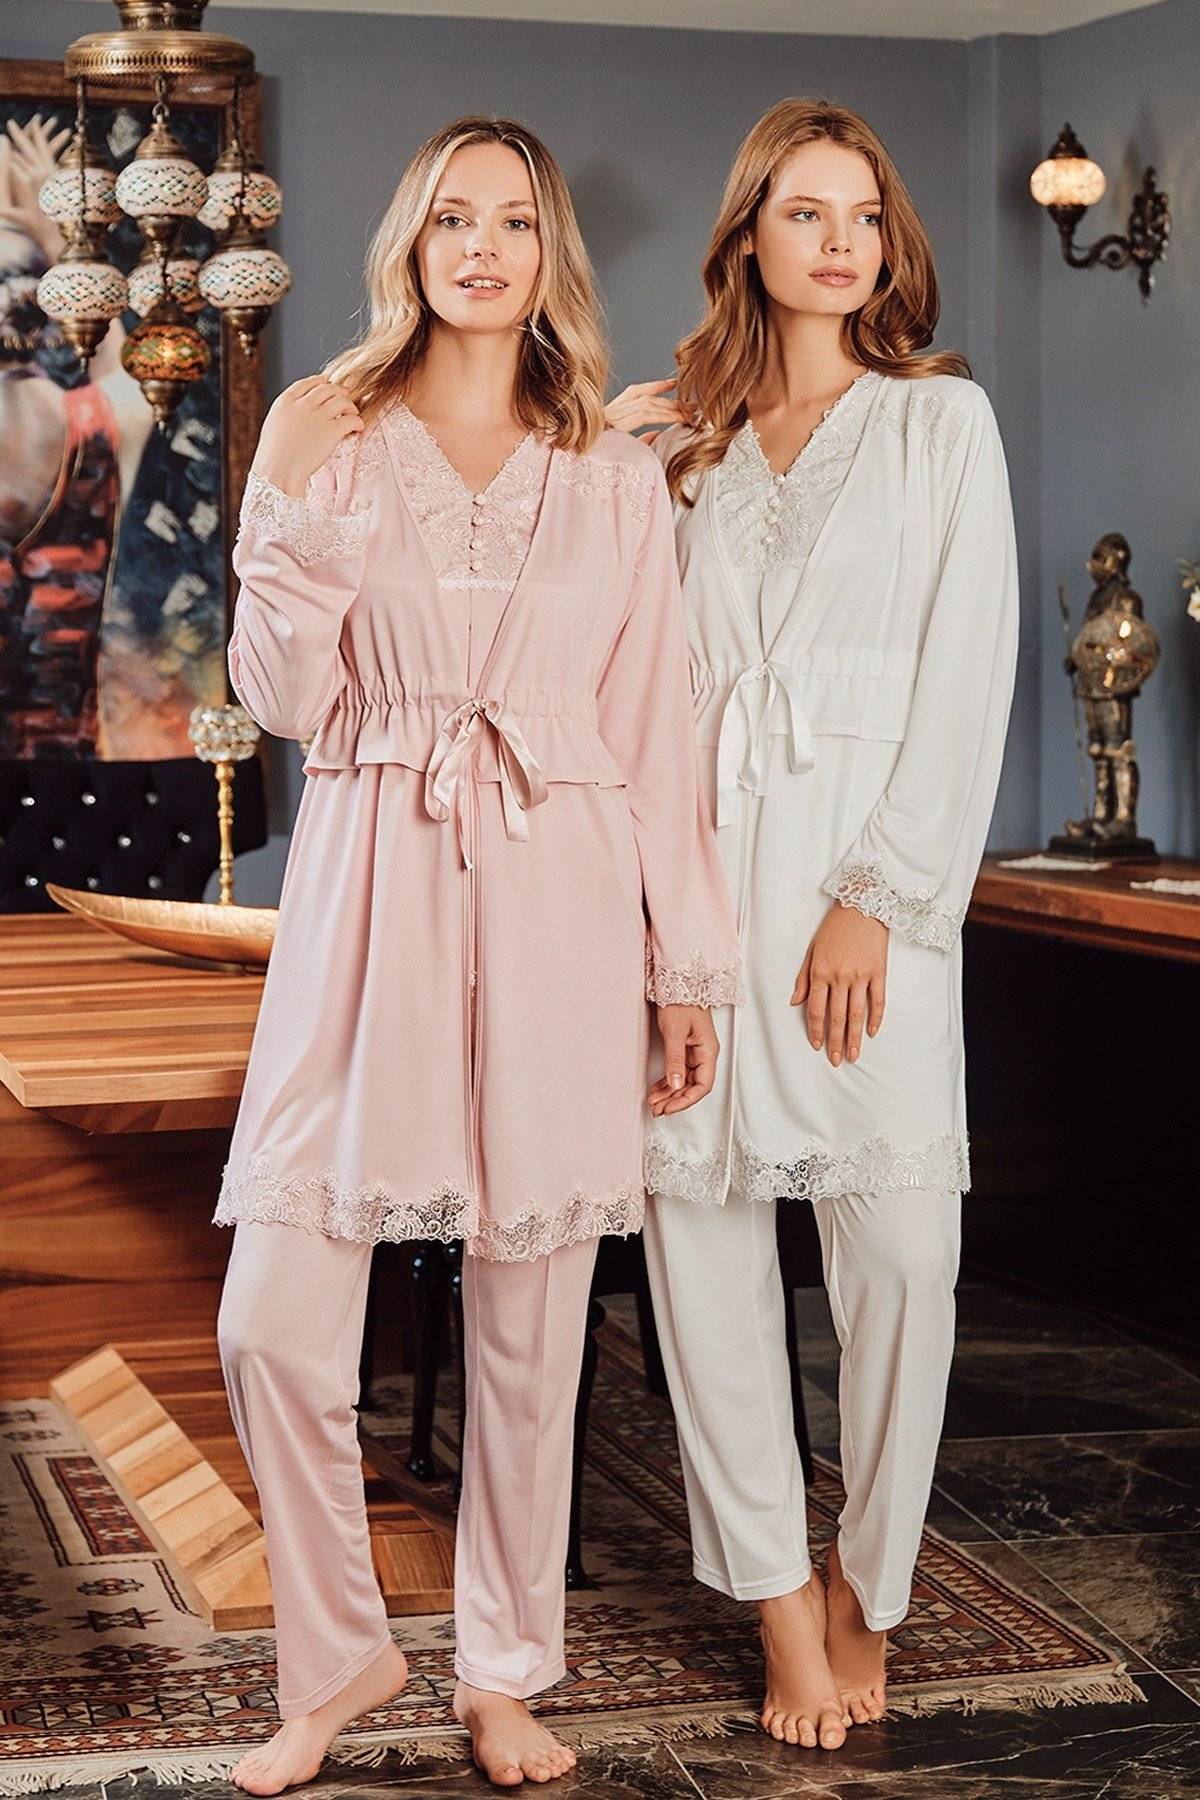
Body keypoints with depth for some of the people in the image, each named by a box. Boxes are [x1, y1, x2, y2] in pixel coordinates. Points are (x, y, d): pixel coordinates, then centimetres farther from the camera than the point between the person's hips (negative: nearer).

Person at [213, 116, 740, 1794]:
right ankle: (338, 1651, 17)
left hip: (554, 907, 1)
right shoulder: (327, 443, 7)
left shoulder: (615, 477, 8)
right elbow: (281, 699, 1)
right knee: (275, 1322, -6)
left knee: (530, 1326, 5)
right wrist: (287, 500, -11)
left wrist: (691, 968, 6)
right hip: (370, 896, 0)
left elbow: (655, 730, 8)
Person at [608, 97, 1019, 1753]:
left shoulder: (942, 418, 7)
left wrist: (875, 901, -9)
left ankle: (870, 1590, 13)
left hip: (868, 860, -2)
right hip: (694, 855, 3)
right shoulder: (680, 436, 15)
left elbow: (965, 679, -1)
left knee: (900, 1241, -5)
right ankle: (780, 1602, 8)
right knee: (699, 1216, -2)